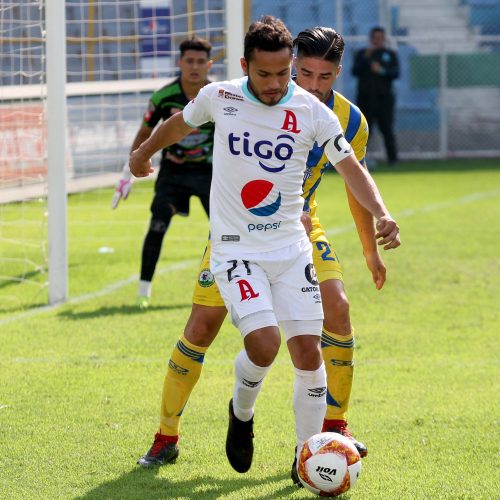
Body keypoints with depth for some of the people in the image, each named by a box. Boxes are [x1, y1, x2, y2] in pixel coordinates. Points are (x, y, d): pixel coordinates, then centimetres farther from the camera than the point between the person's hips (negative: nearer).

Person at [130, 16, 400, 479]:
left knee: (308, 350, -5)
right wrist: (145, 152, 34)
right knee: (264, 341, -21)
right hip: (236, 250, -2)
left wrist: (381, 215, -20)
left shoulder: (312, 112, -6)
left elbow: (350, 167, -2)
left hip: (292, 249, 2)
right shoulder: (219, 98, -5)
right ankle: (241, 414, 10)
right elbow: (181, 123, 16)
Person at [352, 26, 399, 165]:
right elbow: (355, 71, -1)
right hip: (365, 99, 1)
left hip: (384, 98, -1)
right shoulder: (361, 54, 14)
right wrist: (365, 58, -13)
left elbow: (396, 73, 1)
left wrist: (382, 71, -16)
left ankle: (393, 158, -4)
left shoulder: (390, 55, 13)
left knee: (387, 129, -6)